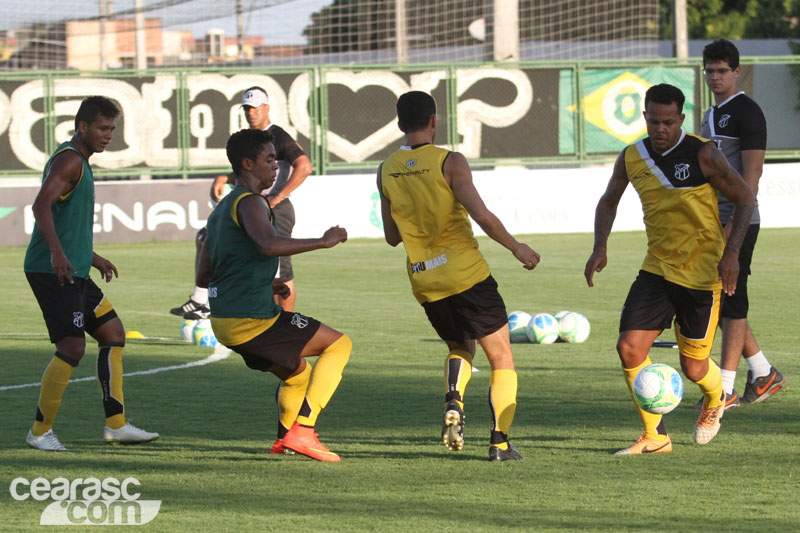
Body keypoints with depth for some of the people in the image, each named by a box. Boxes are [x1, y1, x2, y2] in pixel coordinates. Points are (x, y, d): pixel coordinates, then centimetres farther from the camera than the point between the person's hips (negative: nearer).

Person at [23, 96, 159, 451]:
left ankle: (116, 424, 12)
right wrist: (56, 252, -37)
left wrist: (91, 257, 38)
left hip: (73, 272, 11)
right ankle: (40, 432, -5)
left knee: (113, 333, 12)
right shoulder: (69, 159, -11)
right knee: (72, 348, -15)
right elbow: (42, 206, -26)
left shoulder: (79, 162, 21)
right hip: (52, 272, -11)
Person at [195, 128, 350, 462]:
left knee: (298, 373, 29)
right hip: (253, 319, -9)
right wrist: (324, 241, -23)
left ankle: (286, 439, 32)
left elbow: (203, 277, 23)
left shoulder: (221, 209, 19)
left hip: (225, 320, 9)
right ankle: (303, 431, -9)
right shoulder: (249, 203, -11)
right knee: (339, 345, 0)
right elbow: (269, 245, -33)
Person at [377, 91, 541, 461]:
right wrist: (516, 247, -3)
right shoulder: (450, 162, -9)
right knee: (501, 357, 6)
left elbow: (392, 237, 13)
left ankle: (453, 401, -1)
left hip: (423, 281, 5)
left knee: (460, 347, 28)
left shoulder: (387, 171, 6)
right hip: (466, 274, -5)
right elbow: (482, 215, -16)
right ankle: (499, 441, -4)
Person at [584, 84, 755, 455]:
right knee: (629, 348, -11)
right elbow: (608, 201, 18)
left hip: (701, 272, -4)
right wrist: (600, 247, 2)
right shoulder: (631, 158, 0)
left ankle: (715, 400, 41)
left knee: (693, 367, 3)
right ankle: (654, 437, 4)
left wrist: (731, 252, -17)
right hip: (657, 268, 4)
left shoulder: (702, 155, -13)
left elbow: (744, 198, -6)